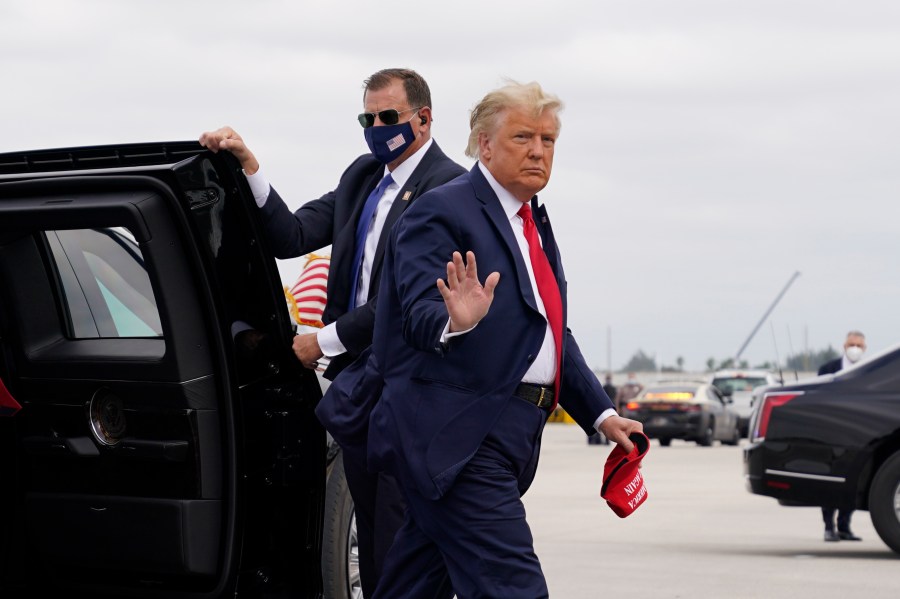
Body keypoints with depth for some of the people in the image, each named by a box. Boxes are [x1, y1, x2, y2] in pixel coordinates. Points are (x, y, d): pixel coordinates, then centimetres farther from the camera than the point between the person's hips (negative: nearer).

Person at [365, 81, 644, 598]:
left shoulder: (535, 222, 19)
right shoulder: (442, 213, -8)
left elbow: (553, 335, 24)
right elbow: (420, 316, -19)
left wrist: (601, 413, 16)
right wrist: (456, 320, -41)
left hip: (506, 437, 9)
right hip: (456, 438, -8)